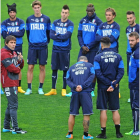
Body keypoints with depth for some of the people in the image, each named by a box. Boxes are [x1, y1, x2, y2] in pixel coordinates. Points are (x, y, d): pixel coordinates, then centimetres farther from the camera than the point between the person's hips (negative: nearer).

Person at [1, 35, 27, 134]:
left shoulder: (13, 53, 17)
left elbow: (20, 66, 16)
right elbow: (11, 67, -20)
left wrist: (20, 60, -5)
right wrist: (18, 69, 0)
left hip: (14, 83, 10)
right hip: (9, 83, -10)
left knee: (11, 105, 14)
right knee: (13, 105, -10)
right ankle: (15, 128, -10)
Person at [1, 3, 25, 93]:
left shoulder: (20, 22, 3)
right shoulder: (4, 23, 3)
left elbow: (22, 33, -9)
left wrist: (10, 33, -11)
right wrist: (16, 33, -12)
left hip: (18, 47, 0)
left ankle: (19, 87, 5)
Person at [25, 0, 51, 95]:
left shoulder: (46, 19, 3)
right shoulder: (29, 19, 6)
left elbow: (49, 32, 9)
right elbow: (28, 32, 14)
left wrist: (46, 42, 5)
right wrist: (30, 42, 11)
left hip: (43, 47, -1)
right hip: (32, 46, 1)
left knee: (42, 67, 2)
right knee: (30, 67, -3)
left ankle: (40, 88, 11)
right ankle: (29, 88, 2)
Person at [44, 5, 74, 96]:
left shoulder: (70, 24, -3)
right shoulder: (55, 23, 9)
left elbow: (67, 36, -15)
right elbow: (51, 35, -2)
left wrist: (57, 36, -6)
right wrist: (61, 37, -13)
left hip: (65, 50, -3)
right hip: (56, 48, 3)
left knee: (65, 70, 0)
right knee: (54, 69, 5)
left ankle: (64, 90, 8)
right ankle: (53, 90, 11)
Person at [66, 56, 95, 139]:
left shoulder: (71, 68, 18)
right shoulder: (89, 66, 11)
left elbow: (68, 80, 5)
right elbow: (92, 77, -4)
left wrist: (75, 87, -9)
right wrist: (83, 86, -10)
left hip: (75, 93, 3)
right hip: (85, 92, -3)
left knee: (72, 114, 11)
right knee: (87, 114, 3)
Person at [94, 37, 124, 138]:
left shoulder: (98, 57, -6)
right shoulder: (118, 56, 3)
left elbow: (98, 74, -13)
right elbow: (121, 72, -5)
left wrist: (109, 83, -12)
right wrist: (114, 84, -11)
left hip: (103, 88, -2)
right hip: (115, 88, 3)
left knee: (103, 110, 2)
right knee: (115, 110, 10)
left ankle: (103, 133, 3)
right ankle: (118, 132, 7)